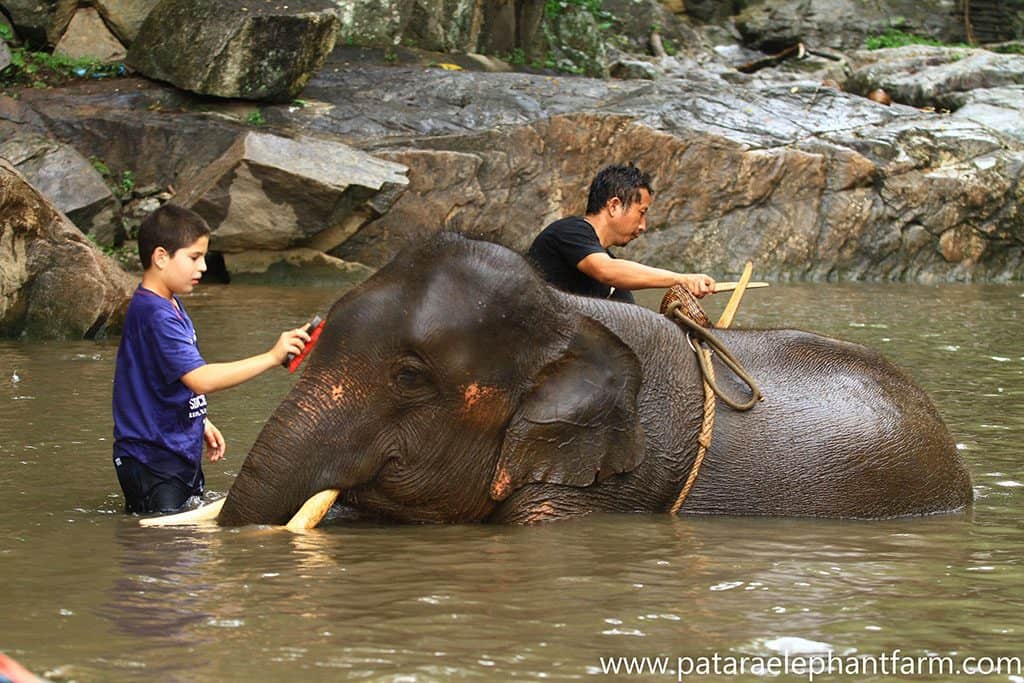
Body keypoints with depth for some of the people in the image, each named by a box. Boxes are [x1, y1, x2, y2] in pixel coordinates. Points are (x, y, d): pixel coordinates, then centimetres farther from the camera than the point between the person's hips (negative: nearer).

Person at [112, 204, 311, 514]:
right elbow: (200, 379, -32)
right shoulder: (154, 314, -22)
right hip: (151, 462, -10)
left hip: (181, 452, 11)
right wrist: (272, 358, -32)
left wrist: (201, 423, 20)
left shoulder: (170, 305, 12)